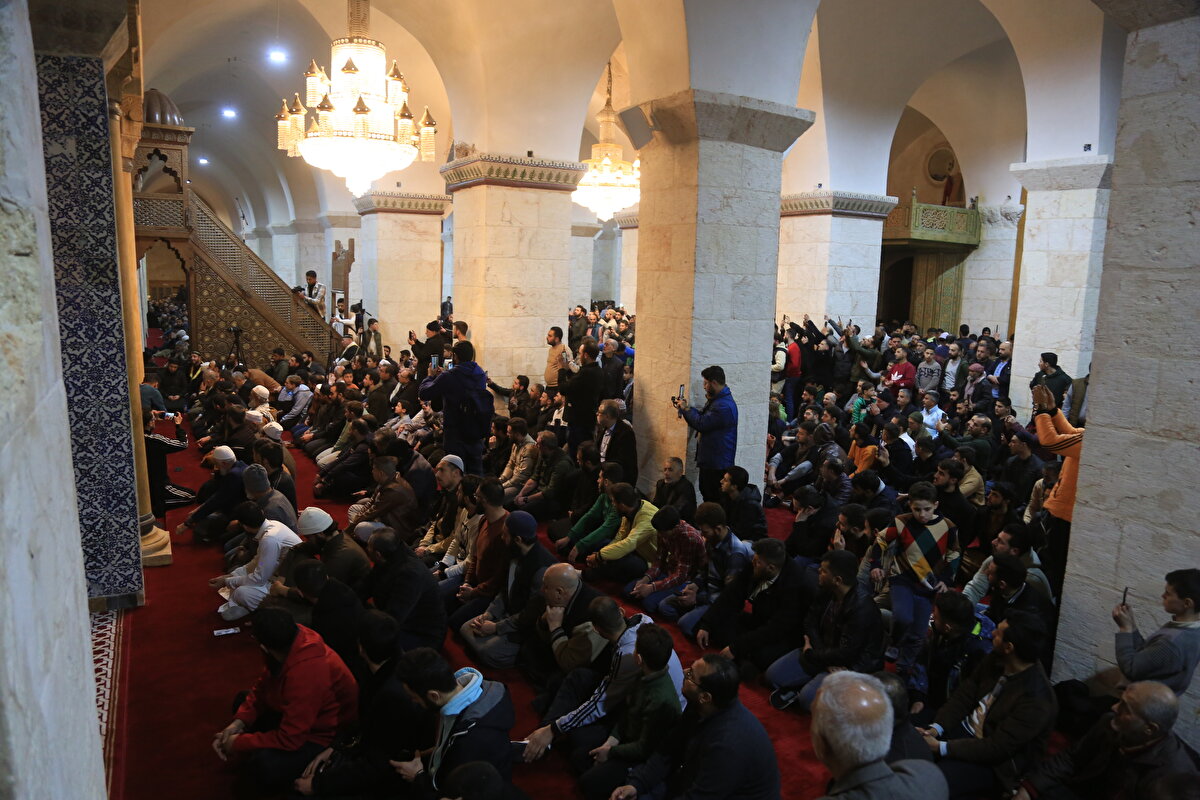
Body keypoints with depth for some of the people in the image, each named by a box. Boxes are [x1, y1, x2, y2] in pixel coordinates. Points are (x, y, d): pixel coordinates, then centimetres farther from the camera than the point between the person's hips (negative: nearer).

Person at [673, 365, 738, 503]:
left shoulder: (724, 406, -24)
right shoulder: (716, 400, 13)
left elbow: (701, 423, -24)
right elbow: (703, 416, 21)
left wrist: (686, 408, -10)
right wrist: (683, 407, 10)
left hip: (717, 465, -11)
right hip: (709, 461, 11)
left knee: (714, 500, -5)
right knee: (706, 494, 18)